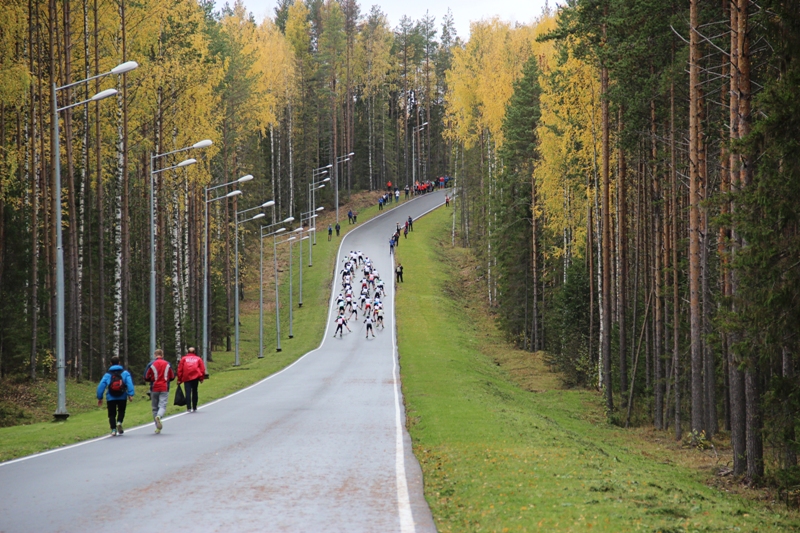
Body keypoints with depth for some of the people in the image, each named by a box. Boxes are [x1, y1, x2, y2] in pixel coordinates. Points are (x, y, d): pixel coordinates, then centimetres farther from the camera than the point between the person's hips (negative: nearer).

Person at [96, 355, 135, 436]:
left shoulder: (107, 375, 3)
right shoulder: (125, 373, 2)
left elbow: (101, 386, -2)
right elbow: (129, 383, -11)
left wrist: (99, 398, 4)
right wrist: (130, 394, -15)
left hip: (111, 398, 0)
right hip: (122, 397, 0)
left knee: (112, 414, 8)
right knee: (121, 411, 21)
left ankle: (113, 430, -5)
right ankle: (119, 422, -6)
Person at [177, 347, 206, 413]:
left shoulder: (184, 359, 11)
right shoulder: (198, 359, 12)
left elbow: (180, 369, 6)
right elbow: (202, 369, 6)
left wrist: (179, 379, 9)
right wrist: (201, 378, 11)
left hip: (186, 377, -1)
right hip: (195, 377, 1)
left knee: (188, 392, -5)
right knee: (194, 392, 10)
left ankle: (189, 408, -19)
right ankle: (194, 408, 12)